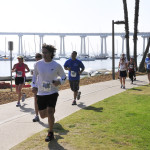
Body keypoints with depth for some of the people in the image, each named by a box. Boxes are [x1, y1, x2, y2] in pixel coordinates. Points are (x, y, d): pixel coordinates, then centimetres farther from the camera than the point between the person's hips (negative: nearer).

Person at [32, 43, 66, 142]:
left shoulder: (57, 66, -9)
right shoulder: (38, 64, -2)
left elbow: (64, 77, 5)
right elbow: (35, 75, 16)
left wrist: (59, 82, -16)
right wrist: (34, 86, 3)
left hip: (52, 92, -3)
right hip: (41, 93, 4)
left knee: (50, 112, -20)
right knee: (43, 115, 8)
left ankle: (51, 134, -2)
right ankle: (52, 112, 46)